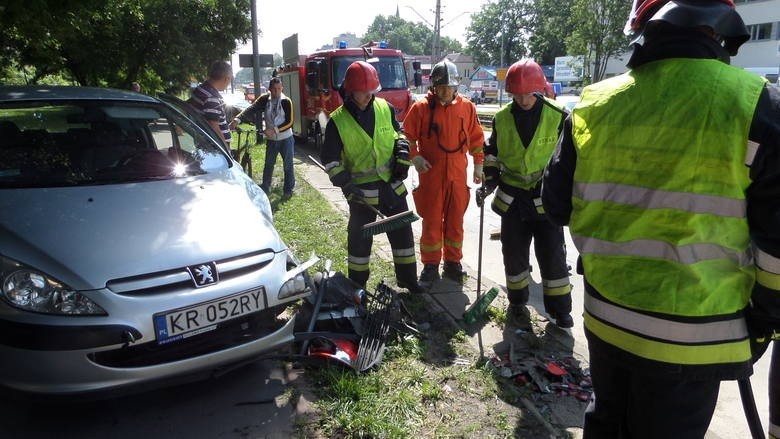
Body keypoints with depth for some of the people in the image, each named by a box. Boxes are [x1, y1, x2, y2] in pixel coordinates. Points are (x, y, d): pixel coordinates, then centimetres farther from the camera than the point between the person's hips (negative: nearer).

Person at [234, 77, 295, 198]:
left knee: (288, 165, 5)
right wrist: (238, 119, -30)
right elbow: (251, 109, -16)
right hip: (271, 139, 3)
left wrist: (275, 130, -25)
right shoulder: (264, 99, -4)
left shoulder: (286, 102, -11)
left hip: (286, 139, -3)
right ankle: (265, 187, 29)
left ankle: (288, 190, 19)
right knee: (268, 164, 14)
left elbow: (289, 122, -14)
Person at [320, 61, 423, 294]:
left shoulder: (386, 109, 0)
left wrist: (402, 153, 0)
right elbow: (329, 158, -5)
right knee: (360, 237, 9)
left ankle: (407, 277, 27)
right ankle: (357, 284, 25)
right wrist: (345, 183, -15)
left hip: (392, 184, 3)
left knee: (402, 231, 11)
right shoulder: (337, 121, -8)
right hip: (361, 189, -3)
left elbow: (397, 133, 17)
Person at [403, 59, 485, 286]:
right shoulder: (421, 107, -4)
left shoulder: (467, 107, 4)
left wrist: (478, 165, 11)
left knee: (455, 220, 10)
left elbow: (476, 138, 12)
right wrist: (414, 156, -12)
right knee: (431, 221, 3)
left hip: (458, 174, 3)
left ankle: (453, 262, 25)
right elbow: (407, 135, 2)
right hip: (430, 174, -2)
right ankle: (430, 265, 16)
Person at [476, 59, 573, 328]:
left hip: (546, 199, -2)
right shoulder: (502, 118, 1)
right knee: (514, 254, 12)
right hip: (512, 199, 3)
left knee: (553, 255, 3)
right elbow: (493, 155, 12)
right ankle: (517, 300, 31)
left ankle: (560, 308, 20)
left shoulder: (558, 117, -7)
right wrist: (488, 183, 0)